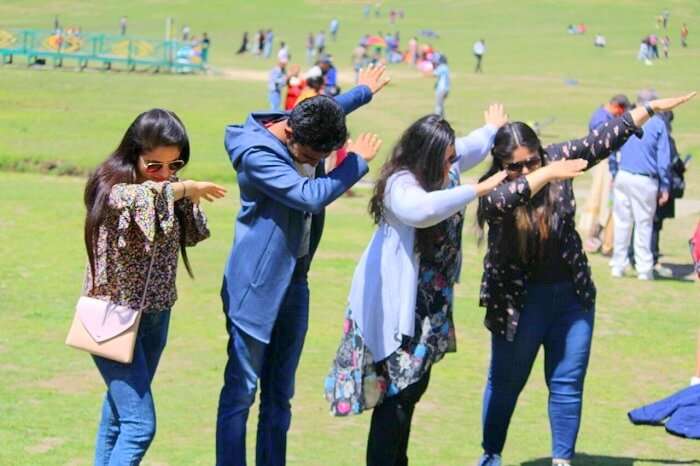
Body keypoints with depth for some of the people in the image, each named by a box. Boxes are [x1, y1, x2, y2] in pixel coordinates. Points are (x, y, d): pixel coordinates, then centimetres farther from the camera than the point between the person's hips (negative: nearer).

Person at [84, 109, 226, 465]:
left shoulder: (168, 190, 4)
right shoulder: (112, 186, -18)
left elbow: (191, 235, 9)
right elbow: (142, 197, -40)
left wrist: (185, 198, -6)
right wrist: (185, 189, -28)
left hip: (156, 314, 7)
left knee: (118, 414, 14)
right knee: (139, 425, -15)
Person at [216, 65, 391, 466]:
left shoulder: (306, 131, 2)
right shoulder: (256, 153, -21)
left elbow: (328, 114, 28)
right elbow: (311, 195, -28)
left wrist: (364, 92, 42)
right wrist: (358, 161, -15)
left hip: (295, 282, 8)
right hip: (257, 287, -8)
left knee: (280, 395, 11)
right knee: (241, 392, -5)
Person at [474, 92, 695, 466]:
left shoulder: (556, 159, -5)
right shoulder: (494, 189, -15)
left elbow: (603, 140, -1)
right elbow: (501, 200, -38)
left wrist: (652, 109, -1)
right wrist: (548, 174, -44)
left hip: (571, 295, 3)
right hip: (517, 299, -3)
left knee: (568, 384, 7)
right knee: (506, 382, 11)